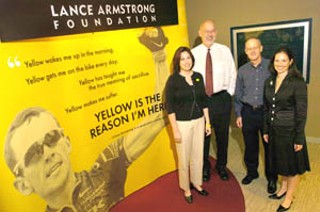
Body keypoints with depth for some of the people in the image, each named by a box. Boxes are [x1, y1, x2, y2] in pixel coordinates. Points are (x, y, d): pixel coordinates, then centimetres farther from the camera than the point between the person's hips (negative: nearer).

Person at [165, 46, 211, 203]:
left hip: (199, 121, 4)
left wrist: (207, 122, 8)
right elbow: (169, 106, -11)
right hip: (182, 123, -4)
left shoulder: (198, 77, 3)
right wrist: (175, 130, -13)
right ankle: (186, 189, 30)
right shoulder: (173, 79, -10)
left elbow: (203, 101, 10)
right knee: (184, 158, 8)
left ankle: (197, 183, 38)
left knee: (198, 155, 14)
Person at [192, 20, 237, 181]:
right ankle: (205, 167, 34)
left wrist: (229, 94, -1)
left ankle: (221, 166, 36)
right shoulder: (193, 53, -2)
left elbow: (232, 74, 4)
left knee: (222, 134, 14)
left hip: (221, 99, 1)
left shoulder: (225, 50, 0)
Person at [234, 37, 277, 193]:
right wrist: (238, 114, 7)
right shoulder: (242, 70, 5)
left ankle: (271, 178, 27)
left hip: (267, 111, -3)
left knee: (269, 145, 8)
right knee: (250, 146, 14)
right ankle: (251, 172, 35)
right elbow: (238, 94, 10)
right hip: (248, 112, 3)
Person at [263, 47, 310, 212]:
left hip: (290, 131, -5)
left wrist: (299, 138, -14)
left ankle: (289, 198, 29)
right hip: (274, 130, 6)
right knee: (279, 162, 21)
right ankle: (283, 188, 43)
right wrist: (266, 130, 9)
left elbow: (301, 113, -14)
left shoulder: (298, 83, -15)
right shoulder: (269, 82, 3)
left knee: (292, 165, 11)